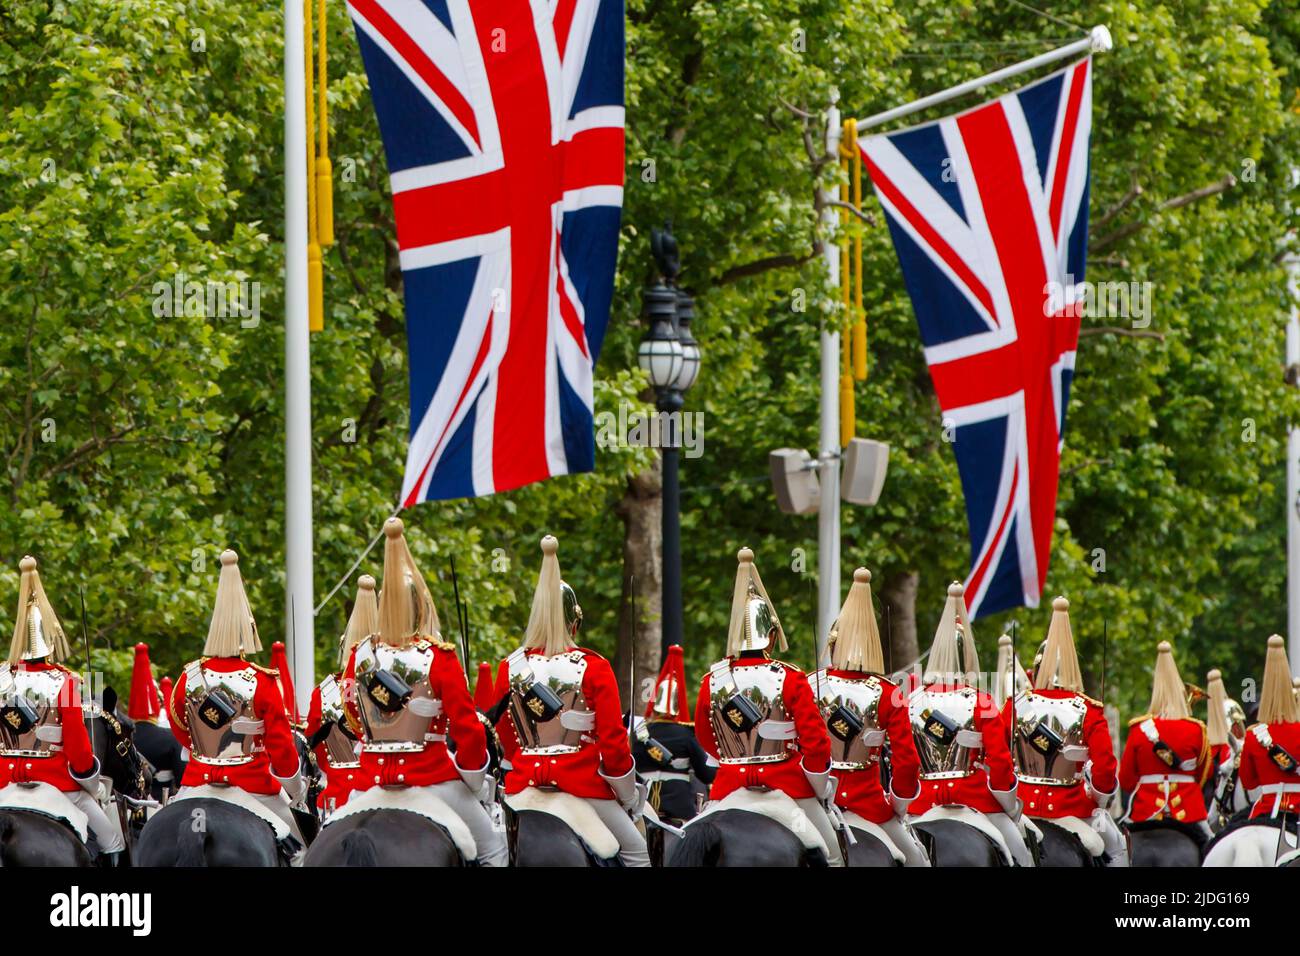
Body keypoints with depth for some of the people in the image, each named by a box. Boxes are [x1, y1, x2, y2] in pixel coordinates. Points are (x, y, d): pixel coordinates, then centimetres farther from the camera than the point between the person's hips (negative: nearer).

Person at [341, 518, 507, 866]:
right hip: (432, 778, -4)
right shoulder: (439, 657, -12)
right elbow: (467, 729, -11)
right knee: (494, 849, 11)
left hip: (372, 780, 4)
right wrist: (474, 782, 4)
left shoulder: (360, 655, 0)